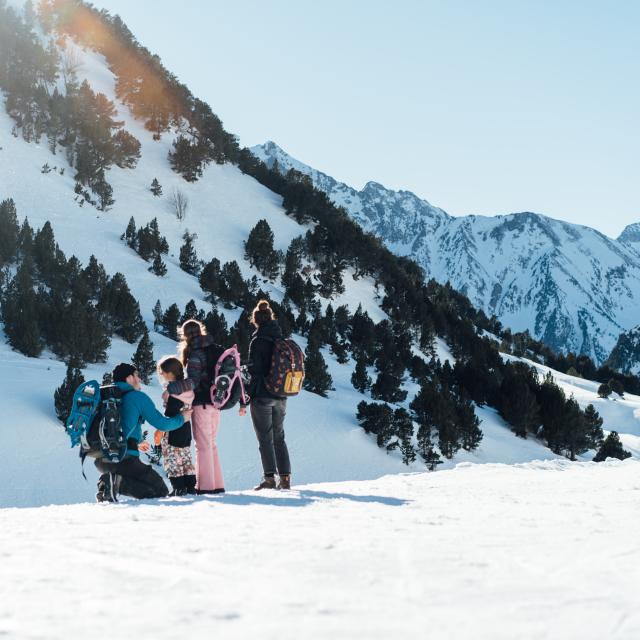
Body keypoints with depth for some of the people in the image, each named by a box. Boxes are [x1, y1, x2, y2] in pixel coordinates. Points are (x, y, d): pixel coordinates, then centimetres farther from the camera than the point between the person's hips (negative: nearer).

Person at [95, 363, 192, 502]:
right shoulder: (138, 397, -1)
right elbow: (162, 424, 0)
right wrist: (181, 418, 21)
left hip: (99, 461, 7)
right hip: (124, 458, -7)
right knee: (161, 490, 1)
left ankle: (107, 483, -2)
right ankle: (118, 482, -20)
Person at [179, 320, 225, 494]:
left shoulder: (195, 352, -12)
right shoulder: (216, 349, 11)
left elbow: (193, 381, -21)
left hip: (201, 403, -7)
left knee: (203, 444, -2)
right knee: (211, 443, 15)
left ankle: (205, 485, -2)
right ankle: (217, 484, 15)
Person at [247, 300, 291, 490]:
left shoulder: (258, 341, -11)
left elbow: (253, 371, -14)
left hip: (262, 396, -6)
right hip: (281, 397, 6)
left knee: (265, 439, -1)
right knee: (279, 438, 12)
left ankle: (270, 478, -6)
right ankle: (285, 478, 8)